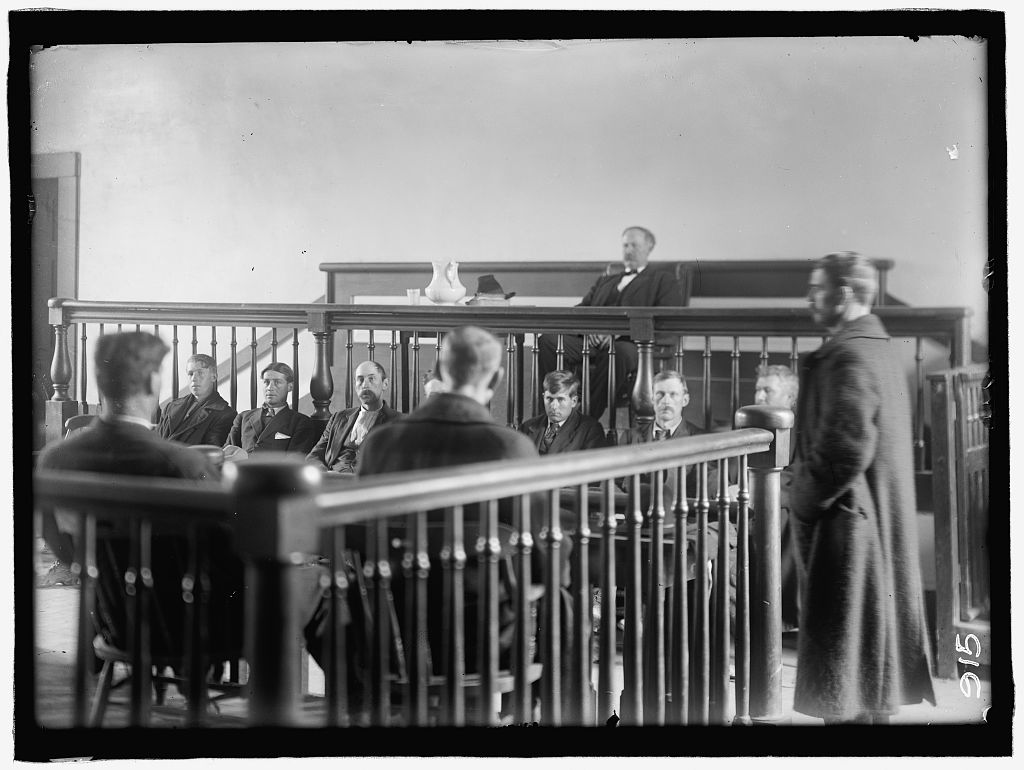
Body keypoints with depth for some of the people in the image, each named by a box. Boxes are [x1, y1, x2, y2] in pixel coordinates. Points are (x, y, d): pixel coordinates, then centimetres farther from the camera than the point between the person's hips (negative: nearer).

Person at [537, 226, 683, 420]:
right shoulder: (604, 281, 35)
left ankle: (588, 417, -38)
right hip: (593, 340, 5)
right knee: (547, 340, -23)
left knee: (620, 352, -42)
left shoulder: (664, 279, 18)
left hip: (632, 342, -4)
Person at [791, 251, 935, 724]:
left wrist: (802, 503, -13)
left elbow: (845, 451, -25)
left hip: (847, 525, -10)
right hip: (881, 523, 10)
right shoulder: (879, 349, 14)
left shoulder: (848, 357, -18)